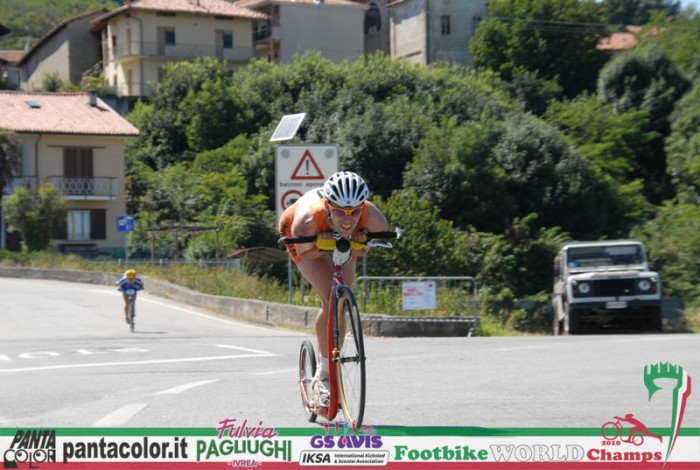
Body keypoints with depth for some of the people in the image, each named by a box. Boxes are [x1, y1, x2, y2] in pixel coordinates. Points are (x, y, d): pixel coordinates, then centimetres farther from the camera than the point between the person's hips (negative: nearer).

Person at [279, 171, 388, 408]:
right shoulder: (307, 220, -44)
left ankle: (327, 374, 18)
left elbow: (361, 252, -15)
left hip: (344, 240, 3)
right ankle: (323, 375, -8)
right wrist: (319, 246, -43)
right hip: (309, 240, -3)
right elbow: (304, 253, -22)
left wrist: (358, 244, -38)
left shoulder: (374, 219, -37)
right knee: (331, 301, -21)